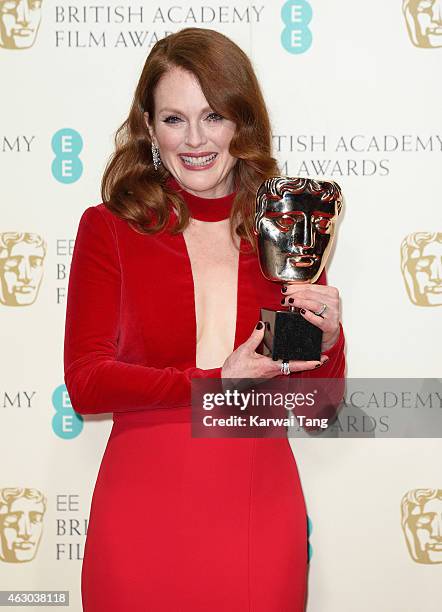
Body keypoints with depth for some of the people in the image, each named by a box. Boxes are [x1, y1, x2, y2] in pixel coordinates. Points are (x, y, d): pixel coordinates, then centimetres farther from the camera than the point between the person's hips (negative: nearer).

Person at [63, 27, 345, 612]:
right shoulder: (109, 229, 0)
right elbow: (85, 381, -6)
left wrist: (327, 341, -11)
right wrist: (216, 382, -15)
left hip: (259, 514, 2)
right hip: (142, 514, -2)